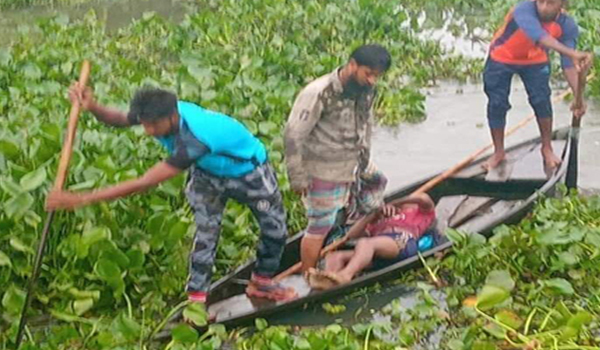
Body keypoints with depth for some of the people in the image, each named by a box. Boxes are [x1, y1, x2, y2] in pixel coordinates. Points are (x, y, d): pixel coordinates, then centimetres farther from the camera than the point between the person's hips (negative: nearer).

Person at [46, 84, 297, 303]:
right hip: (207, 172, 5)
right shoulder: (164, 111, -30)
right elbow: (119, 120, -11)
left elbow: (144, 184, -51)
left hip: (248, 172, -5)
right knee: (206, 232, -4)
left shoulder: (194, 141, -49)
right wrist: (92, 107, -35)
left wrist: (82, 199, -52)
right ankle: (196, 297, 3)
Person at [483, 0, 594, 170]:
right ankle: (498, 152, 16)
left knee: (542, 100, -7)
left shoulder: (567, 25, -25)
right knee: (496, 104, -3)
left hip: (535, 60, 3)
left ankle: (547, 148, 14)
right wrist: (572, 53, -74)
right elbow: (538, 36, -59)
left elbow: (568, 64, -29)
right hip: (502, 58, -2)